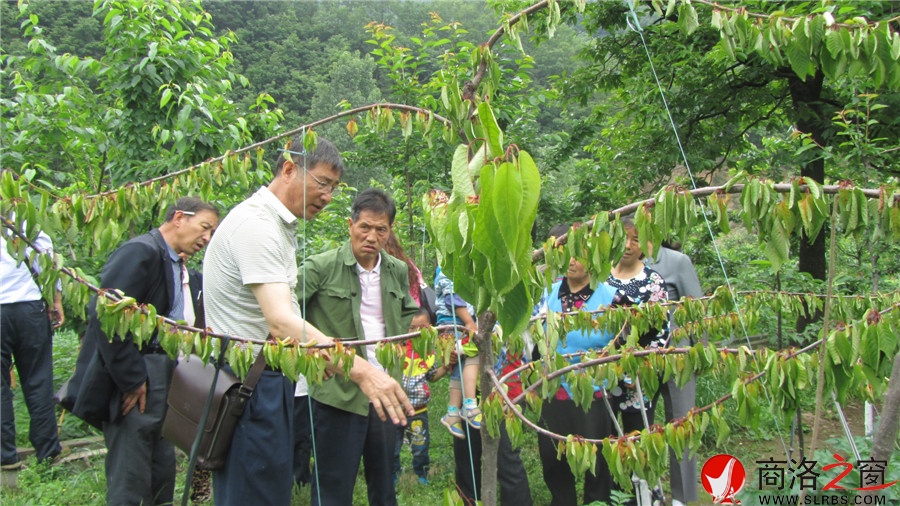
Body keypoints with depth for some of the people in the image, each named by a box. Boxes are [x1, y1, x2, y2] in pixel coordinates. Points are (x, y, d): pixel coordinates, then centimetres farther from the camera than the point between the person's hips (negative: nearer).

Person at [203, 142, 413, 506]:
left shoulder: (279, 225, 13)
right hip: (248, 383, -10)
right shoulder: (257, 224, -20)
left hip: (268, 378, 10)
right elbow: (281, 322, -33)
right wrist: (360, 370, -40)